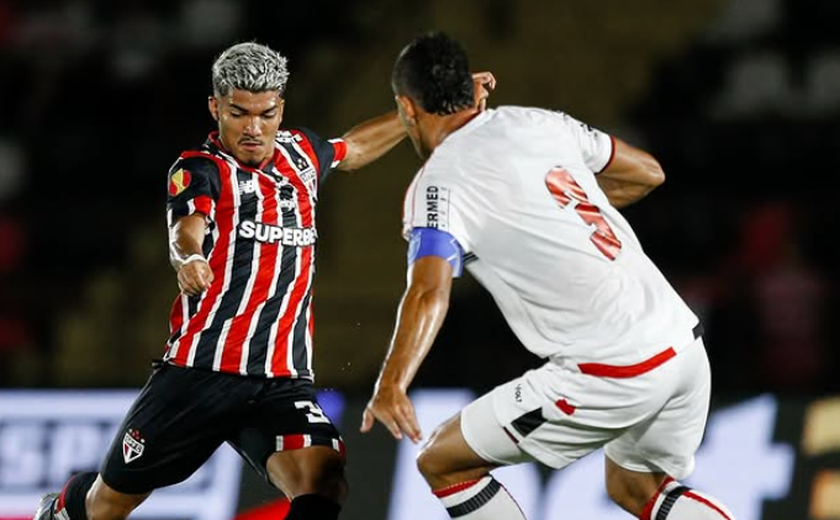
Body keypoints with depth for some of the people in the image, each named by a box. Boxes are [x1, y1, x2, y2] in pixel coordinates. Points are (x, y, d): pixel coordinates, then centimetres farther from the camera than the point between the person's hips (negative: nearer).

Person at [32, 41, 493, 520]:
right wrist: (188, 258, -50)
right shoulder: (200, 170, -5)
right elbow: (187, 229, -27)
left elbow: (352, 149, 37)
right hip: (199, 371, -3)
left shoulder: (299, 152, 14)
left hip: (283, 384, 3)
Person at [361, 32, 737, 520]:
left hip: (610, 372, -7)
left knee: (441, 462, 6)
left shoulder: (439, 182, -7)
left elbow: (430, 292, -24)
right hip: (686, 345, 7)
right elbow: (647, 172, 24)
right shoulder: (538, 123, 12)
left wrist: (391, 386, -36)